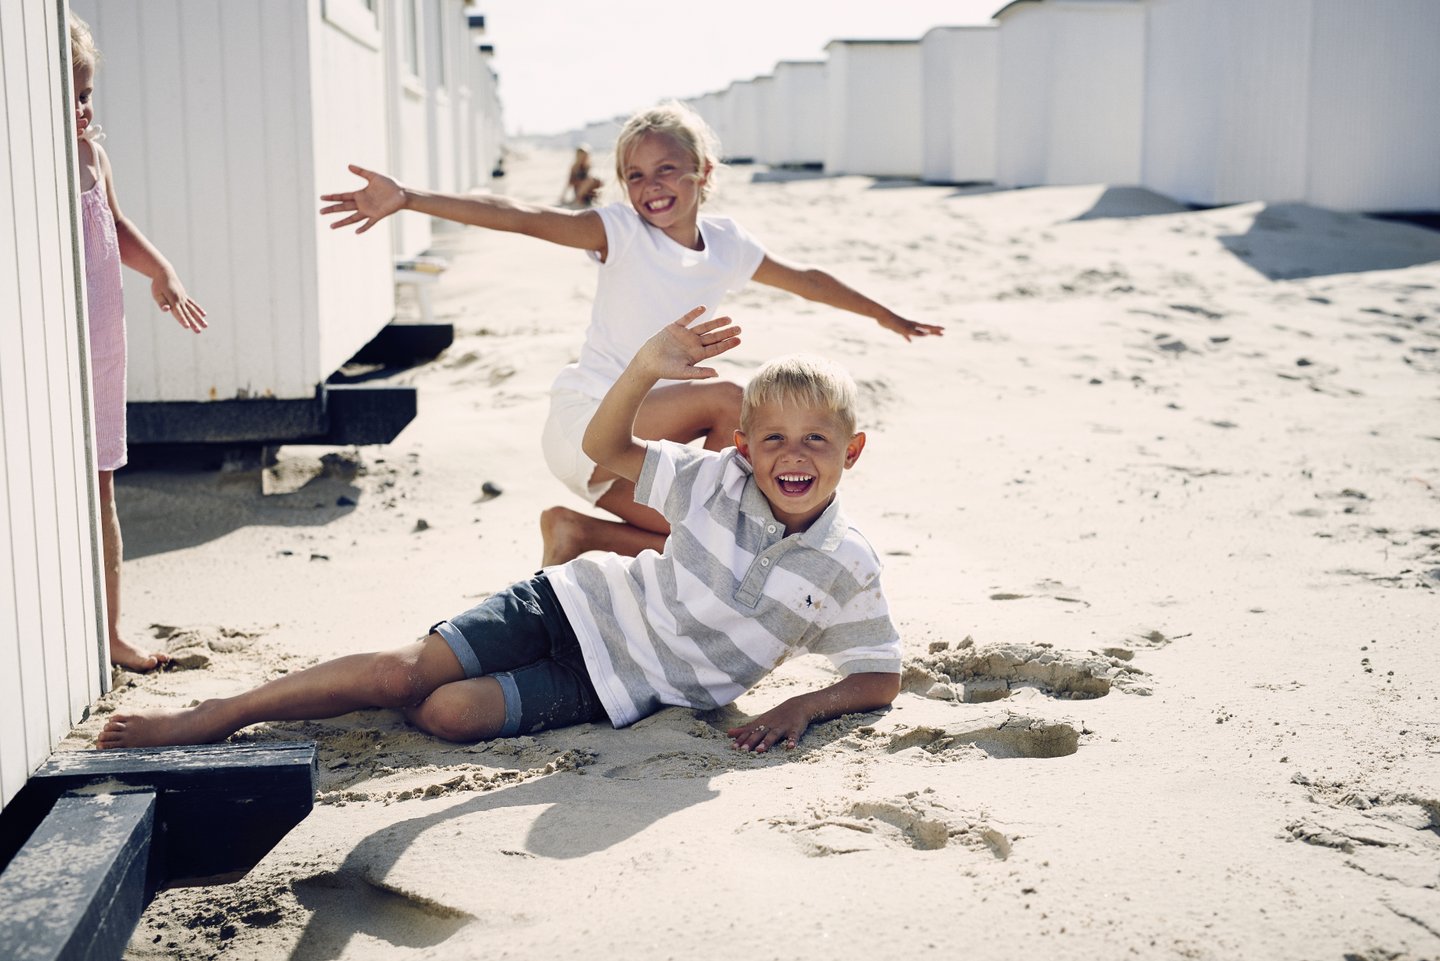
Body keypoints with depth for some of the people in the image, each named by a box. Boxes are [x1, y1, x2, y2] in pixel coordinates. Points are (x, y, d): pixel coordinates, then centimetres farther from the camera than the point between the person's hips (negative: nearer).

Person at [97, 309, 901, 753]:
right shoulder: (720, 483, -7)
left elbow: (883, 679, -3)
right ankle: (217, 717, 0)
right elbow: (606, 448, -5)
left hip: (623, 690, -1)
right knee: (401, 669, -13)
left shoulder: (848, 568, -11)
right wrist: (645, 370, -23)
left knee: (450, 712, -21)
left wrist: (803, 706, -19)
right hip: (583, 605, 2)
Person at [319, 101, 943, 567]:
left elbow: (805, 280, 20)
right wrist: (406, 199, -34)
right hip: (586, 422, -7)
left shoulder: (727, 245, 5)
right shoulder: (622, 231, -11)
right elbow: (521, 218, -22)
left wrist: (886, 316, 32)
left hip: (647, 434, 7)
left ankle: (578, 531, 7)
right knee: (729, 399, -25)